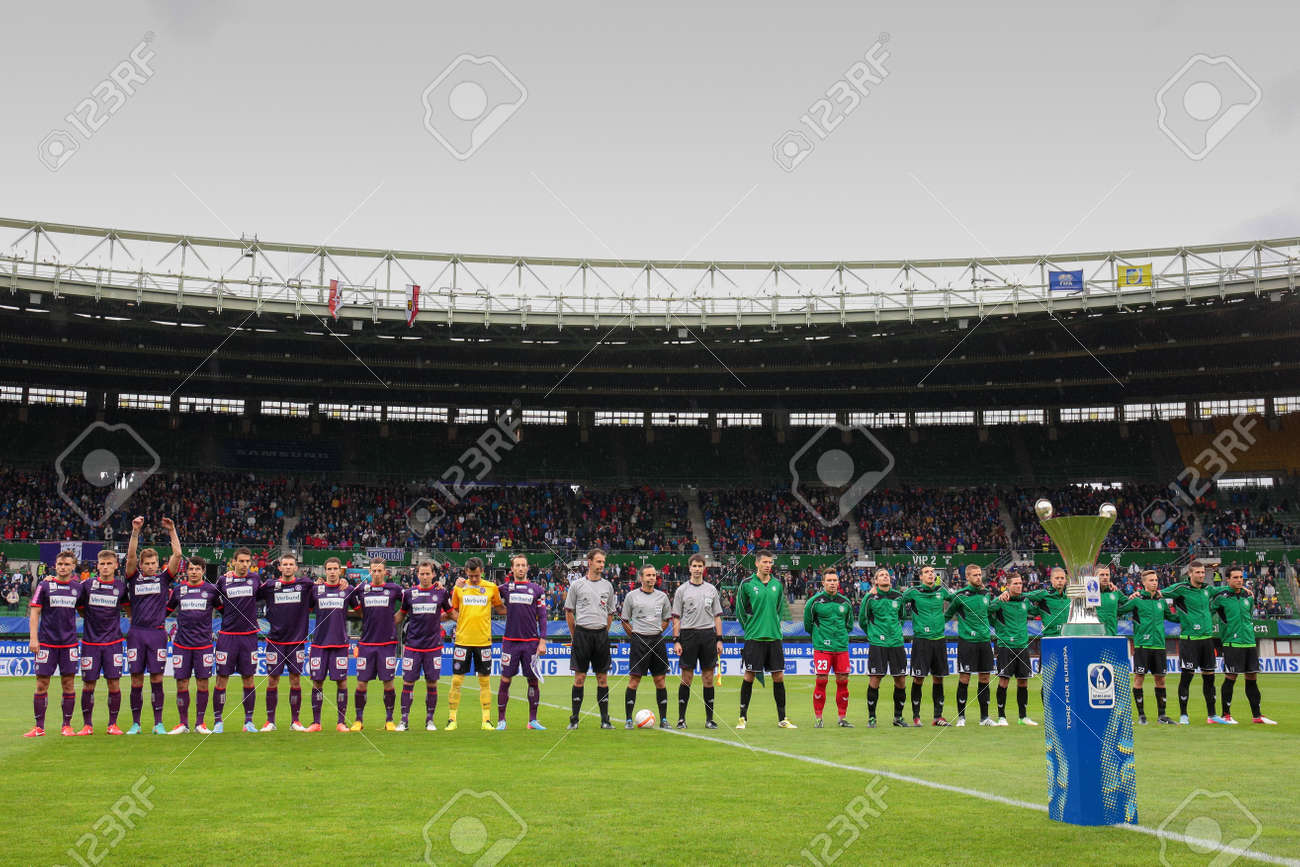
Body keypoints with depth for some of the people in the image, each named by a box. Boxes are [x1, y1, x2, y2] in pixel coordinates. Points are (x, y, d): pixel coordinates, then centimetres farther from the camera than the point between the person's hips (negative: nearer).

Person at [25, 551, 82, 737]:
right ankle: (39, 727, 7)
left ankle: (67, 725, 10)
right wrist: (33, 638, -8)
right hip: (46, 642, -2)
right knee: (42, 685, 0)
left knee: (68, 684, 3)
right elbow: (34, 612, 0)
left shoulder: (78, 587, 7)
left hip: (69, 643, 2)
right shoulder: (45, 585, 1)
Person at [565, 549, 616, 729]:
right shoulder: (577, 585, 2)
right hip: (582, 633, -3)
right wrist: (575, 635, 5)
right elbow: (569, 611, 7)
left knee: (602, 677, 3)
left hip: (601, 635, 3)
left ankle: (605, 719, 9)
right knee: (579, 677, -2)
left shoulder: (608, 586, 10)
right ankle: (574, 719, 4)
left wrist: (603, 632, 12)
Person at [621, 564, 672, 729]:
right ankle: (629, 719, 0)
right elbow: (625, 621, 8)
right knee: (634, 680, -6)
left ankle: (663, 719, 10)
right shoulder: (631, 596, 1)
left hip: (657, 640, 3)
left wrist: (656, 632, 10)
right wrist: (634, 636, 2)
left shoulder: (662, 596, 9)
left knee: (660, 680, 3)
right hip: (639, 640, -3)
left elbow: (667, 619, 20)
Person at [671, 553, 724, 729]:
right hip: (688, 634, -2)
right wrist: (676, 640, -6)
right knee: (687, 678, -1)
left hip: (708, 635, 2)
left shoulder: (711, 589, 10)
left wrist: (719, 640, 4)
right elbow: (676, 618, 3)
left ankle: (709, 718, 9)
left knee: (709, 678, 3)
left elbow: (717, 616, 12)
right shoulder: (682, 590, 4)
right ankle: (681, 718, 6)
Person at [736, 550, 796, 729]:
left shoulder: (777, 584, 8)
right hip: (754, 638, -3)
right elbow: (740, 610, 5)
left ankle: (782, 719, 11)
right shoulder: (747, 584, -3)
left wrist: (775, 625, 13)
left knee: (778, 677, 3)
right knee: (749, 677, 0)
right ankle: (743, 717, 9)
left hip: (774, 637, 3)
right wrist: (749, 628, 6)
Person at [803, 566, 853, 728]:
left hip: (842, 647, 3)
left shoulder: (845, 601, 7)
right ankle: (818, 718, 4)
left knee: (843, 682, 4)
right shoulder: (815, 601, -4)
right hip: (822, 647, -3)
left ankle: (843, 718, 13)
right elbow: (808, 622, 8)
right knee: (821, 681, -6)